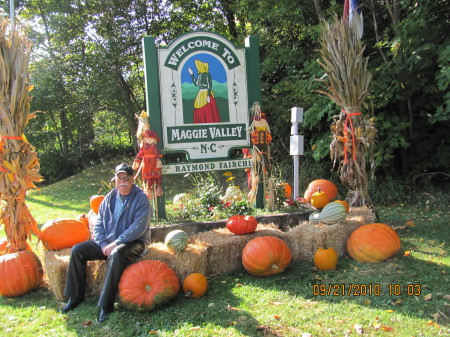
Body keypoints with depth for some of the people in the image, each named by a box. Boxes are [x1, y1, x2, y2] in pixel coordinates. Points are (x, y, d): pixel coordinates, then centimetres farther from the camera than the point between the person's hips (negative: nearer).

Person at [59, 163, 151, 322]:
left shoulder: (141, 198, -9)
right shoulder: (109, 198, 10)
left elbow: (139, 227, -19)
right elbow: (98, 223, 9)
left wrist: (116, 243, -23)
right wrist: (103, 244, -9)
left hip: (134, 242, -6)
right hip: (107, 242, 7)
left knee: (116, 254, -37)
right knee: (77, 250, -6)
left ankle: (106, 305, -29)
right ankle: (75, 297, 3)